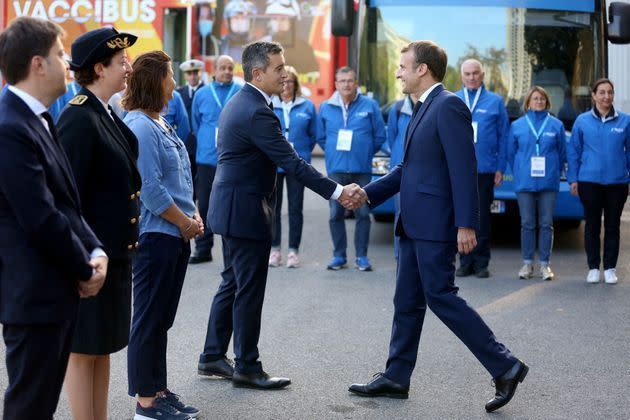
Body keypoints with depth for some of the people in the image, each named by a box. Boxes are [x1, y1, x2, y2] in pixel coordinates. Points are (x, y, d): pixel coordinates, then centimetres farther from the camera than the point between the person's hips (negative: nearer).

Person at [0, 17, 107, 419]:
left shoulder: (39, 121, 12)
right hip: (34, 295, -9)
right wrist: (85, 270, -9)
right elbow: (41, 219, -21)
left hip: (58, 290, 10)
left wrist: (96, 251, 0)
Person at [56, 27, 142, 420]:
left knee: (103, 347, 16)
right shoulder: (78, 119, -17)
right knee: (83, 351, 1)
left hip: (114, 251, 9)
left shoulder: (105, 114, 11)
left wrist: (123, 244, 17)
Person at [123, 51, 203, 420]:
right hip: (155, 235, -9)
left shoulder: (161, 124, 14)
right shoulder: (140, 127, -15)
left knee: (162, 319, 15)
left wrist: (194, 215, 6)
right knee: (149, 319, -1)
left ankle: (159, 390, 24)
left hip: (176, 236, 9)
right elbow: (151, 188, -19)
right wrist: (185, 222, -11)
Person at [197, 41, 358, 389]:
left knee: (232, 284, 17)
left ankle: (212, 357, 25)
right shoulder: (257, 112, -21)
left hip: (232, 207, 11)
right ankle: (247, 367, 8)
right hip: (246, 211, -11)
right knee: (249, 290, -1)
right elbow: (292, 163, -23)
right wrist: (336, 192, -19)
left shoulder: (239, 102, 11)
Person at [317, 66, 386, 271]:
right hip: (335, 170, 2)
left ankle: (361, 256, 10)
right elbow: (321, 137, 15)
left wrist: (365, 154, 6)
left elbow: (379, 135, 4)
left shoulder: (369, 106, 1)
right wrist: (334, 154, 10)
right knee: (336, 214, 3)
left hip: (362, 170, -1)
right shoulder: (325, 108, 7)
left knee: (363, 213, 1)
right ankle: (339, 256, 13)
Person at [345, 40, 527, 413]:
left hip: (436, 224, -10)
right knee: (407, 302, 13)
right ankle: (396, 377, 21)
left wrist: (466, 225, -23)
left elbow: (465, 168, -19)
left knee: (441, 297, -8)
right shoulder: (425, 108, 17)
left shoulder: (448, 106, -13)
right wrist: (369, 193, 13)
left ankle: (505, 367, 0)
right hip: (416, 224, 10)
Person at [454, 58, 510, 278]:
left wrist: (500, 168, -2)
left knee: (482, 218, 2)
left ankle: (481, 263, 9)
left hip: (485, 168, -1)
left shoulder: (495, 101, 6)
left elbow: (503, 136, 5)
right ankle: (465, 262, 12)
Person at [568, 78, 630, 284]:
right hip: (589, 181, 0)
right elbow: (573, 151, 5)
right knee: (592, 225, 6)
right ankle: (593, 268, 16)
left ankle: (610, 268, 16)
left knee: (612, 225, 7)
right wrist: (573, 179, 1)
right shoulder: (582, 121, 1)